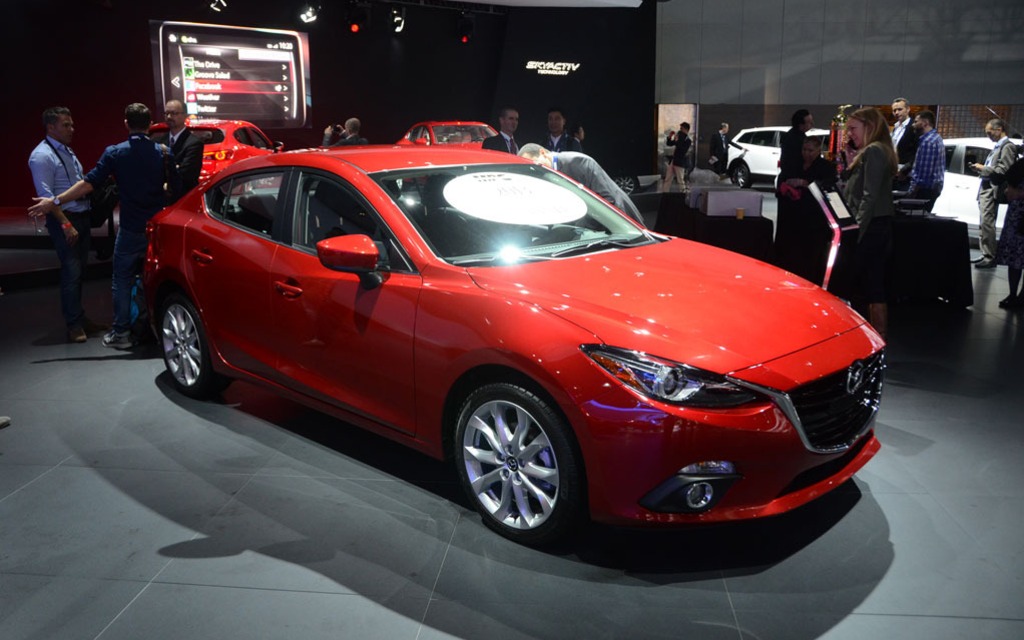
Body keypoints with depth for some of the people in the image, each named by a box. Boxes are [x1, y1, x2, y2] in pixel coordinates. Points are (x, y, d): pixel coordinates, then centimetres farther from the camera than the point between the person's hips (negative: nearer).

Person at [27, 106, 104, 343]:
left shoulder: (67, 151, 15)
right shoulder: (42, 155, -12)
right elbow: (46, 195, -17)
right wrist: (65, 224, -21)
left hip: (81, 217, 8)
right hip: (63, 219, -8)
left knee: (79, 270, 14)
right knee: (71, 272, -6)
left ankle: (79, 318, 24)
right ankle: (73, 324, 1)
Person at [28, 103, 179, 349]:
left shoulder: (115, 153, -7)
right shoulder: (164, 152, -2)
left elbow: (89, 183, -10)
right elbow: (176, 187, 3)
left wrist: (54, 201, -5)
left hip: (131, 230, -2)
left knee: (122, 280, 8)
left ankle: (121, 332, 10)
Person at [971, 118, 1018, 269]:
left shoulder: (1008, 146, -8)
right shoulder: (998, 146, 20)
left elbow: (1003, 170, -17)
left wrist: (983, 168, -9)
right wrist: (981, 168, 5)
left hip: (991, 190, -10)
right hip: (985, 188, 10)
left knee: (986, 223, -10)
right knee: (983, 224, 11)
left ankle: (990, 258, -7)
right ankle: (986, 256, 17)